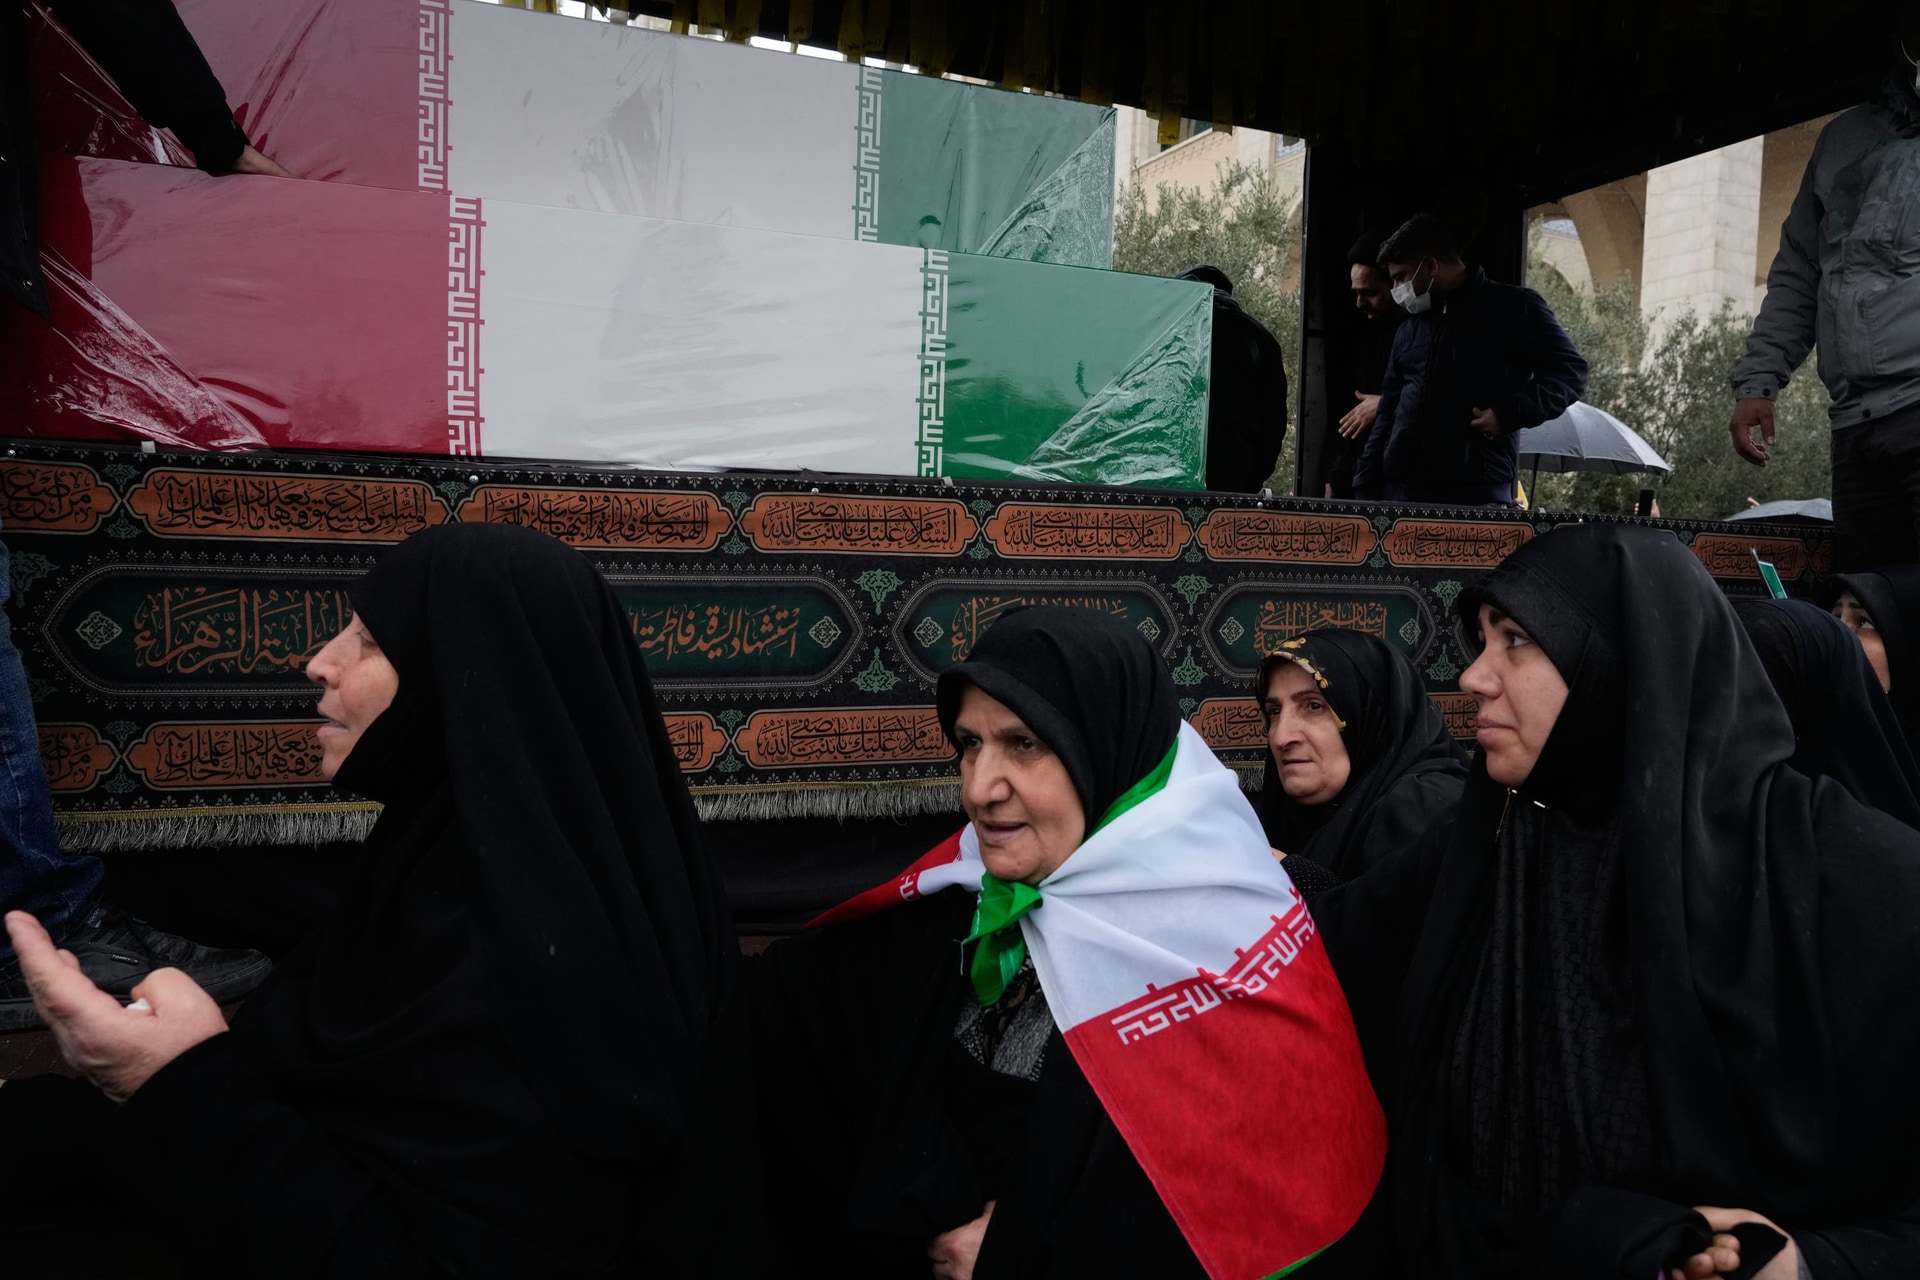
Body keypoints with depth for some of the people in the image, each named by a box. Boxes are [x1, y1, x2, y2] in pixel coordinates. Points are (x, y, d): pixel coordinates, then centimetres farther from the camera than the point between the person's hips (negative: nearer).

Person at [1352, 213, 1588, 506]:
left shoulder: (1513, 307, 4)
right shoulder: (1409, 328, 21)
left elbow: (1570, 371, 1)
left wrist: (1509, 414, -13)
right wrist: (1365, 487, 12)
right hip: (1399, 488, 5)